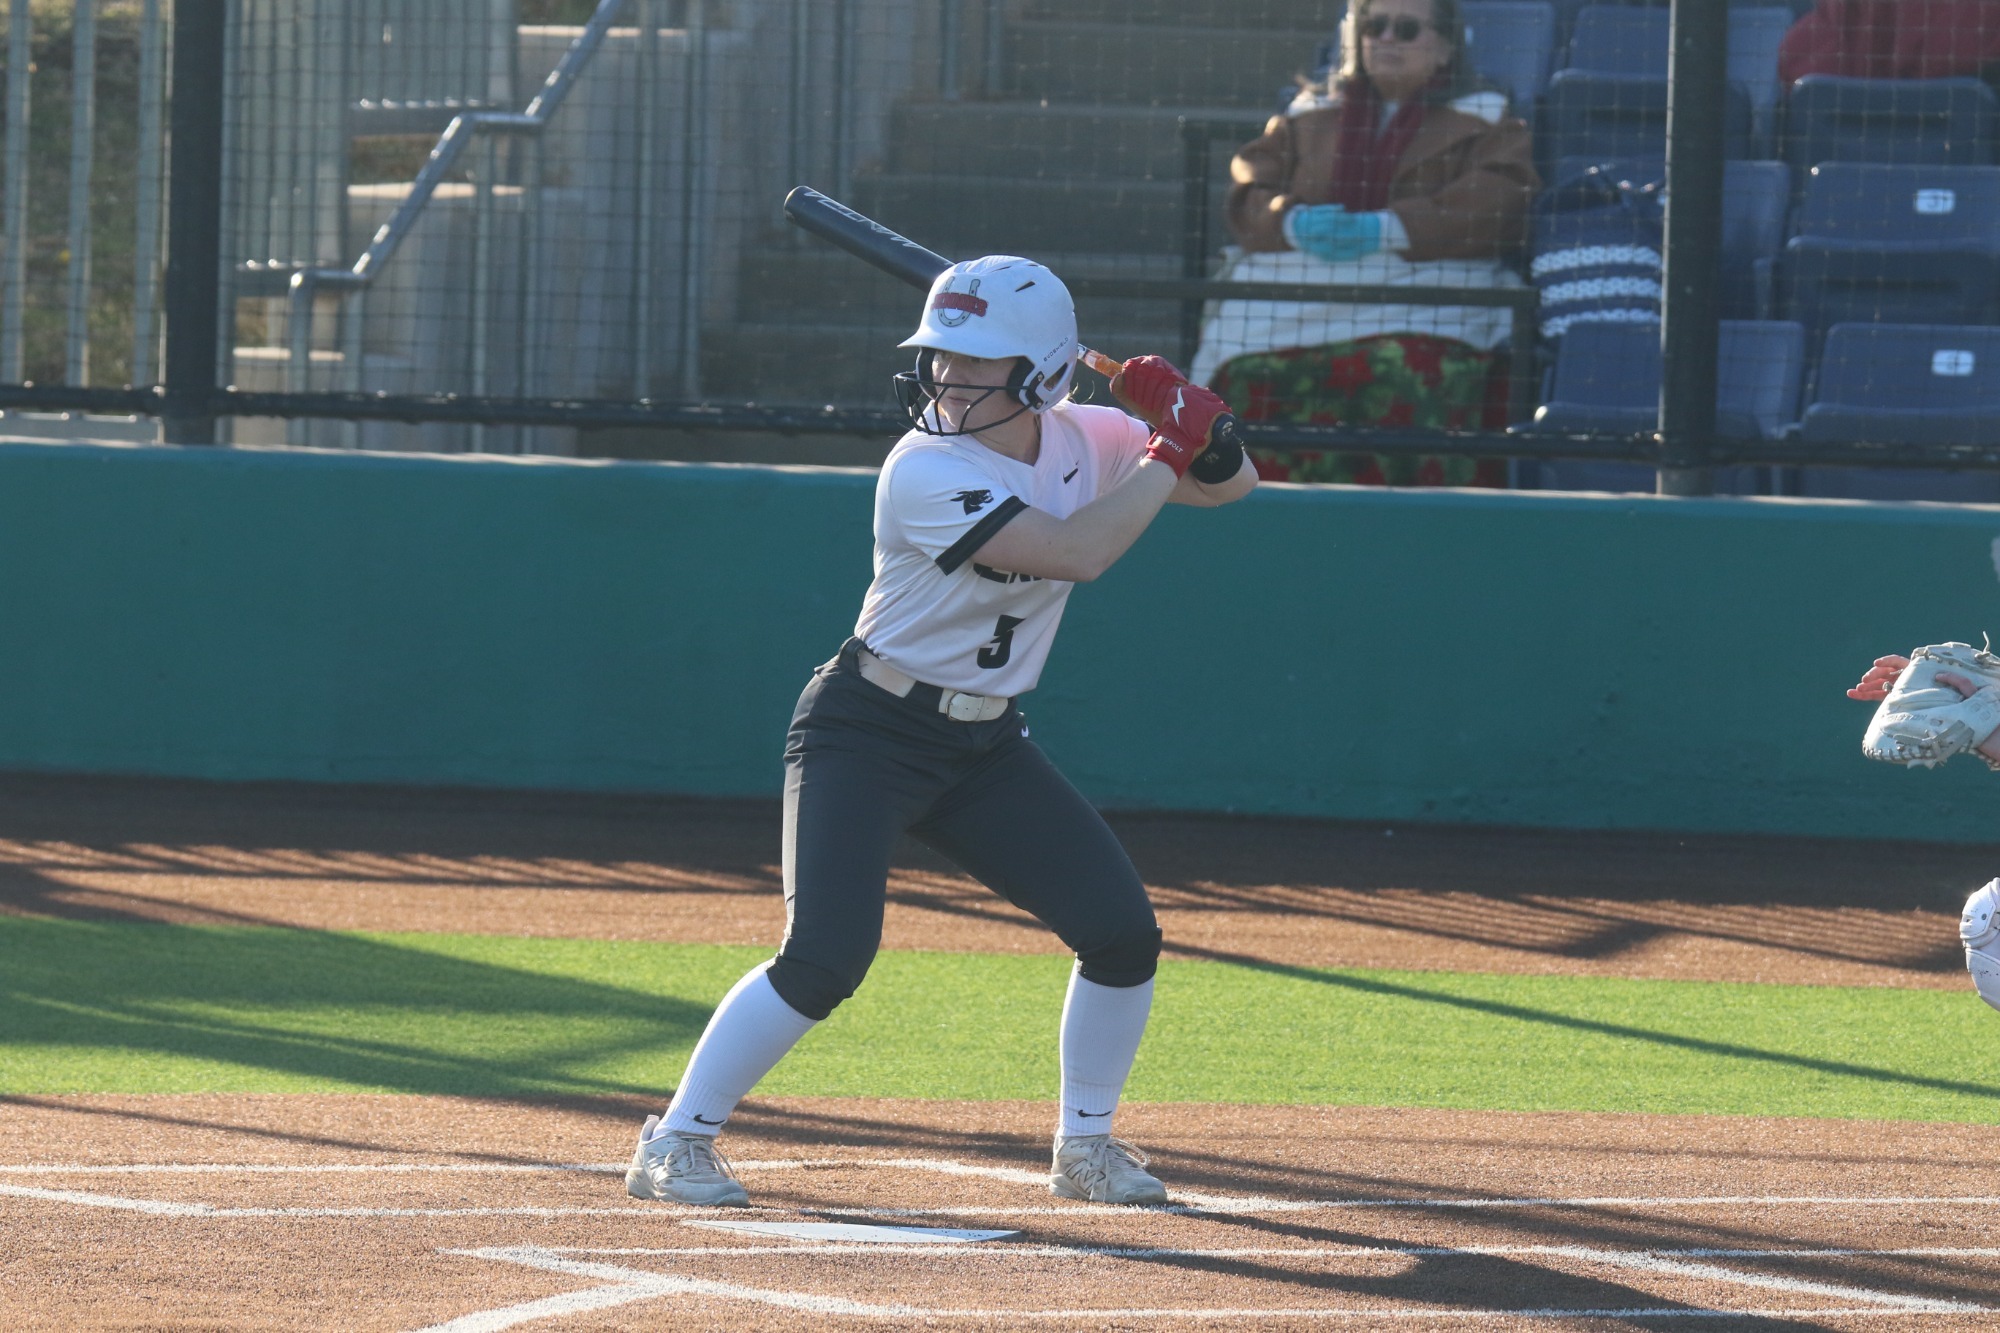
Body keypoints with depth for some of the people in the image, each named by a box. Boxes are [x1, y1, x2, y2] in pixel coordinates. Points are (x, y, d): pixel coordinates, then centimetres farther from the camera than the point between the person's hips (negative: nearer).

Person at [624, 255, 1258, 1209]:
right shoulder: (926, 473, -24)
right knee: (825, 959, -20)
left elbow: (1232, 484, 7)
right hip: (866, 734, -6)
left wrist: (1198, 425, -14)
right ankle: (675, 1144, -7)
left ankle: (1086, 1146, 17)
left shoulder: (1083, 442, -2)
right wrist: (1168, 455, -24)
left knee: (1122, 932, -2)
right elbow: (1075, 551, -33)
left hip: (986, 745, 7)